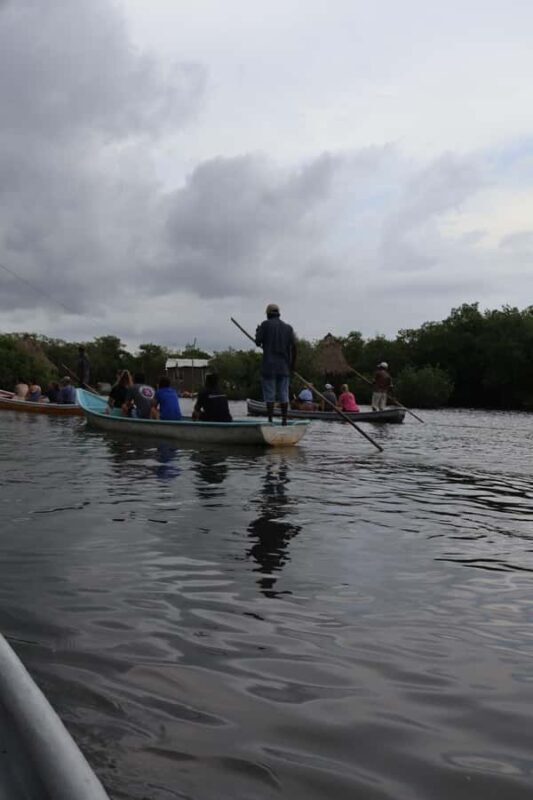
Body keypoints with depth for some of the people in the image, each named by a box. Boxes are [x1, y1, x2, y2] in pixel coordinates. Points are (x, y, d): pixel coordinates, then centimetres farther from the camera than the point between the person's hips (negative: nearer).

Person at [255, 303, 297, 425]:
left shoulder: (265, 324, -2)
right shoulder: (288, 327, 10)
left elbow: (258, 342, -3)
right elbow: (294, 346, 2)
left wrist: (258, 332, 17)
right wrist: (292, 364, 8)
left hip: (269, 366, -3)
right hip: (284, 367, 3)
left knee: (269, 394, -1)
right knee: (283, 394, 7)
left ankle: (270, 420, -3)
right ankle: (284, 419, 6)